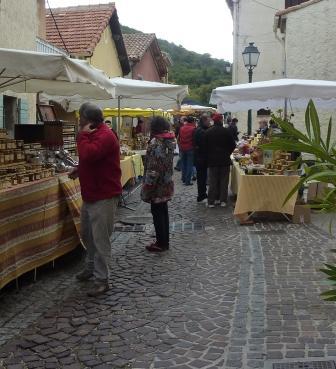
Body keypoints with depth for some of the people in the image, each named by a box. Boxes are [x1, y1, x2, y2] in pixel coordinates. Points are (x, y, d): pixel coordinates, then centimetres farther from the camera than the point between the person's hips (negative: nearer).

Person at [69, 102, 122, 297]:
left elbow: (88, 155, -35)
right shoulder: (94, 134, 12)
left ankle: (102, 280, 5)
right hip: (90, 194, 11)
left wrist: (83, 135, -19)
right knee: (87, 234, 21)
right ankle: (92, 267, 39)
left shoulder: (105, 136, -20)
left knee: (101, 239, -4)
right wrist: (79, 170, 8)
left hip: (104, 197, -10)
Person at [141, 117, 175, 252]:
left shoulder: (155, 143, -18)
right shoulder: (170, 141, 6)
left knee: (157, 213, 2)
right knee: (163, 212, 15)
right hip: (167, 184, 8)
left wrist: (146, 189, -17)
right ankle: (165, 241, 24)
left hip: (157, 185, -8)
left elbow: (152, 169, -21)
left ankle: (161, 243, 10)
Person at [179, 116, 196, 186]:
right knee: (190, 165, 0)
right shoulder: (193, 129, -14)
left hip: (182, 149, 5)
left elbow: (179, 139, 10)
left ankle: (184, 179, 24)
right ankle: (188, 181, -3)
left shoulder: (181, 128, 3)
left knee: (184, 164, 17)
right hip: (190, 149, -5)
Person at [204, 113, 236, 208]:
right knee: (224, 181, 9)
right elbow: (233, 145, -6)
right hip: (224, 160, -1)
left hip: (212, 160, 2)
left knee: (213, 181, 7)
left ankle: (211, 201, 6)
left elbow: (205, 146, 0)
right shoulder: (226, 131, -10)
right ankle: (223, 200, 9)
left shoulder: (208, 132, -5)